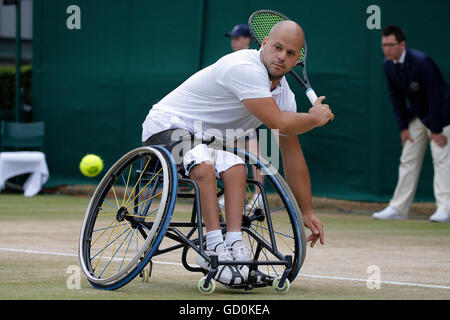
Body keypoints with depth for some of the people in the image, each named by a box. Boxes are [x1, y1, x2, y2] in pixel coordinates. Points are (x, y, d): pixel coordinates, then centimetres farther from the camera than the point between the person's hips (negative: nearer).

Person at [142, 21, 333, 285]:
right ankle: (215, 245, -41)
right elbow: (279, 124, -30)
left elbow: (292, 152, 10)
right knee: (204, 162, -37)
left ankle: (234, 244, -34)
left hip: (207, 139, 8)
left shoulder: (283, 93, 4)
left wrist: (307, 212, 12)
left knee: (236, 168, -23)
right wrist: (317, 118, -10)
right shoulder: (245, 68, -24)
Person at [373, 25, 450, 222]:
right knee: (408, 161, 6)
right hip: (417, 115, 7)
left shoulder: (421, 62, -28)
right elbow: (396, 96, 3)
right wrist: (403, 127, -1)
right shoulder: (388, 65, -6)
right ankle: (398, 208, 8)